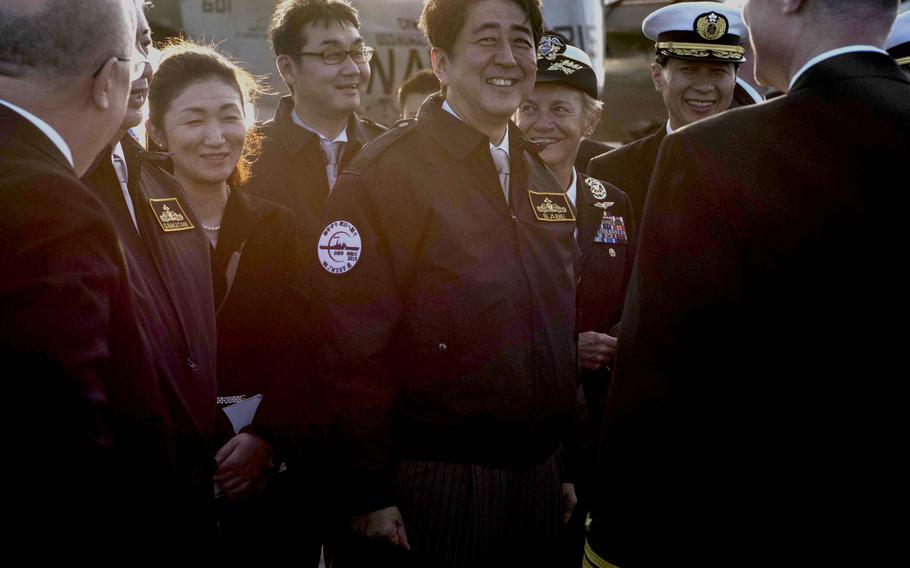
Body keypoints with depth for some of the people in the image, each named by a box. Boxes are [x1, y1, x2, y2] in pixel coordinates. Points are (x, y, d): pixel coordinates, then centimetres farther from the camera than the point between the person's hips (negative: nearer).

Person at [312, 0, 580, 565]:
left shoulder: (542, 177, 11)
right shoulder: (384, 173, -11)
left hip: (540, 471, 6)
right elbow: (354, 345, -15)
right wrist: (370, 493, -15)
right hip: (439, 478, -6)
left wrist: (570, 463, 14)